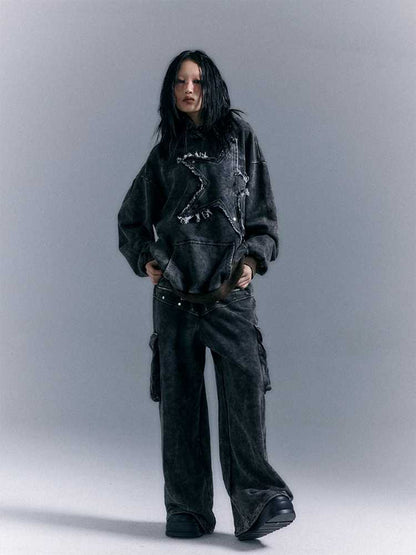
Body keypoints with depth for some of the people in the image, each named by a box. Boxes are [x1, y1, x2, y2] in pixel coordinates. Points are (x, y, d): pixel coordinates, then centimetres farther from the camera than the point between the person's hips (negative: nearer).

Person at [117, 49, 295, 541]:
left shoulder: (238, 134, 12)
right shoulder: (164, 152, 17)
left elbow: (263, 210, 11)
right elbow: (130, 219, 24)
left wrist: (253, 258, -5)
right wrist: (145, 259, 6)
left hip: (231, 289, -2)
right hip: (175, 291, 2)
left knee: (244, 382, -18)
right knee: (179, 399, 0)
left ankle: (256, 501, -17)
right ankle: (187, 509, 6)